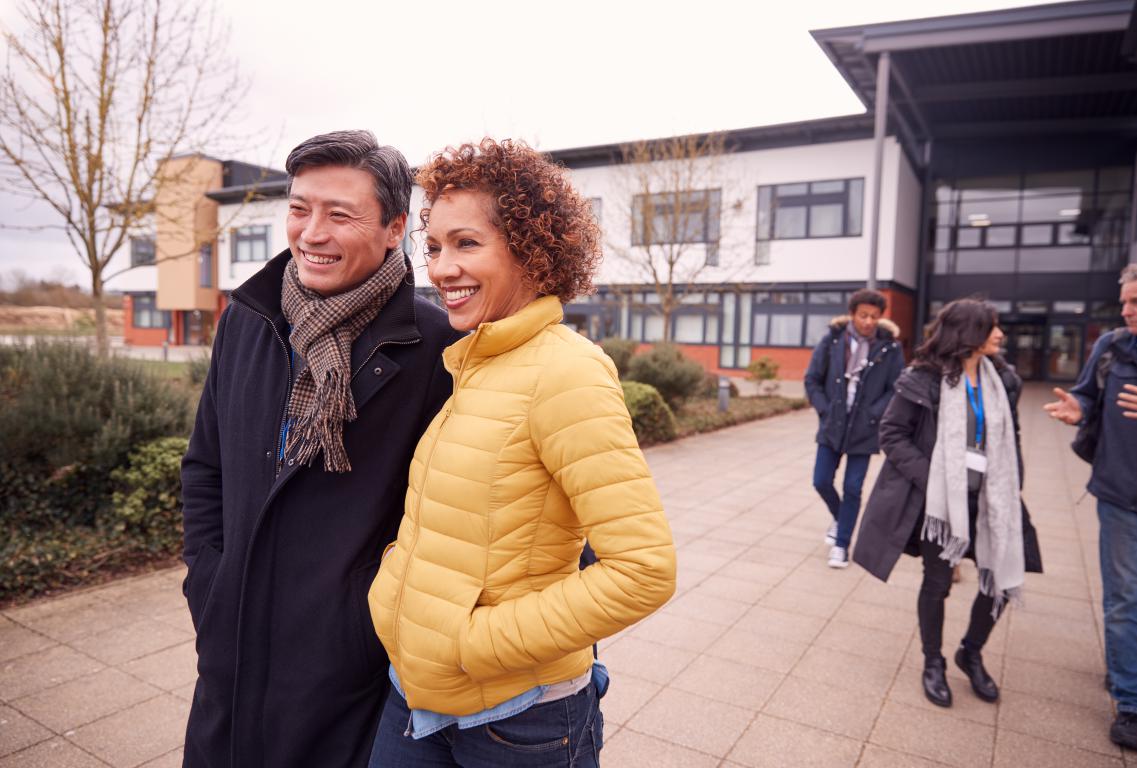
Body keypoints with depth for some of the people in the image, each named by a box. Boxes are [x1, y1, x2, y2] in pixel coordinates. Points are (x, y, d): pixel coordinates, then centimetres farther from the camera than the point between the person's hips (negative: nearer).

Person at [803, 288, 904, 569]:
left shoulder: (889, 347, -8)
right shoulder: (832, 340, -6)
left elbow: (896, 389, -4)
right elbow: (812, 379, 1)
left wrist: (872, 415, -11)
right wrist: (825, 411, -7)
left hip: (864, 430, -1)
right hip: (831, 426, 2)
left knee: (852, 489, 4)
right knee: (822, 481, 6)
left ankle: (841, 544, 20)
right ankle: (838, 518, 37)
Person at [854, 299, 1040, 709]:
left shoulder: (999, 381, 6)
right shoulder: (924, 379, -12)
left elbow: (1008, 440, 14)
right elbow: (892, 434, -10)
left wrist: (1009, 490, 4)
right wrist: (929, 476, -19)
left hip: (984, 499, 5)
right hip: (938, 498, -5)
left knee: (1002, 579, 7)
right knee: (937, 582, 6)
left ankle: (971, 652, 33)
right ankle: (933, 664, 29)